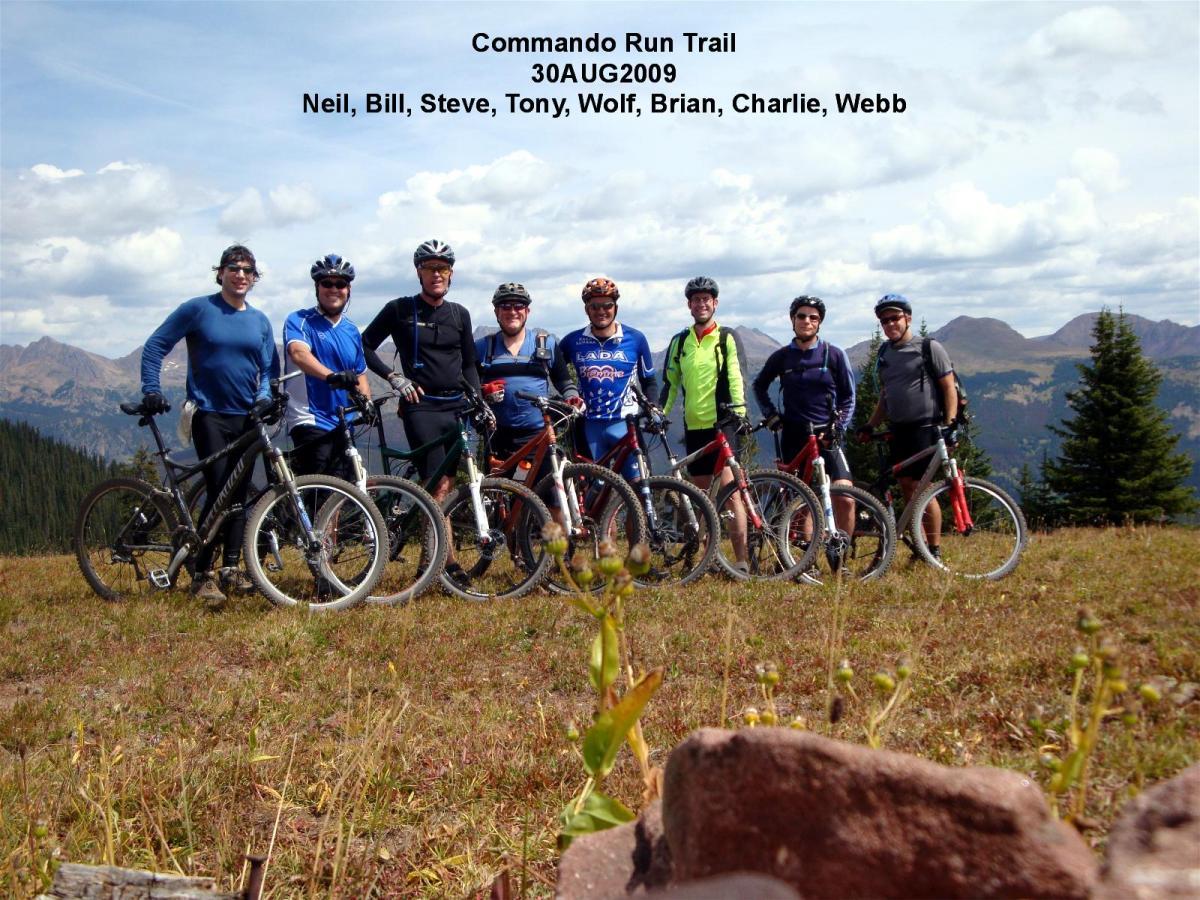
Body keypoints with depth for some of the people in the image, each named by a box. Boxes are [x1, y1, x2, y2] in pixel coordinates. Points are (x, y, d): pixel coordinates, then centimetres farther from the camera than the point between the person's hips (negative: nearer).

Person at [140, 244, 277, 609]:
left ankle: (231, 569, 18)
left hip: (246, 416, 5)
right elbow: (155, 346, -2)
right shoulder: (199, 309, -2)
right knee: (218, 492, -14)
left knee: (239, 494, 8)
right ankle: (202, 575, -7)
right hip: (210, 414, -5)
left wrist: (264, 396, -5)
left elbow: (269, 367, 15)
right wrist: (151, 390, -12)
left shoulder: (259, 320, 11)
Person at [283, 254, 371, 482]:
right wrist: (330, 376, -44)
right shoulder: (299, 321, -4)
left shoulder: (352, 331, 17)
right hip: (310, 422, -6)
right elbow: (298, 352, -24)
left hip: (342, 425, 7)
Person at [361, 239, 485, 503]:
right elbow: (365, 346, 5)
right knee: (439, 485, -16)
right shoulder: (400, 310, 0)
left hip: (456, 406, 5)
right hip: (421, 406, -5)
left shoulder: (460, 314, 12)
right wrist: (394, 377, -7)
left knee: (455, 481, 3)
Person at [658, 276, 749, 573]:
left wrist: (739, 412, -21)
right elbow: (670, 382, 17)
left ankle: (741, 560, -13)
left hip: (721, 422, -5)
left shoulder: (727, 339, 1)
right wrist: (659, 413, 5)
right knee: (700, 490, 9)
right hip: (693, 425, 5)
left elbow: (734, 378, -6)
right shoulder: (680, 342, 13)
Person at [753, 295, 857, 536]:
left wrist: (839, 426, -5)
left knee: (845, 498, -15)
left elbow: (848, 397, 7)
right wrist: (770, 414, 10)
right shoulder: (781, 357, 6)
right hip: (794, 435, 2)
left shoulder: (835, 355, 1)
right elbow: (759, 386, 21)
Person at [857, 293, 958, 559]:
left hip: (925, 428, -6)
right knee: (907, 487, 5)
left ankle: (935, 550, -2)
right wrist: (869, 426, 13)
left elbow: (949, 388, -5)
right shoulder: (885, 352, 14)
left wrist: (949, 424, -14)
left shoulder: (929, 348, -3)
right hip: (898, 430, 6)